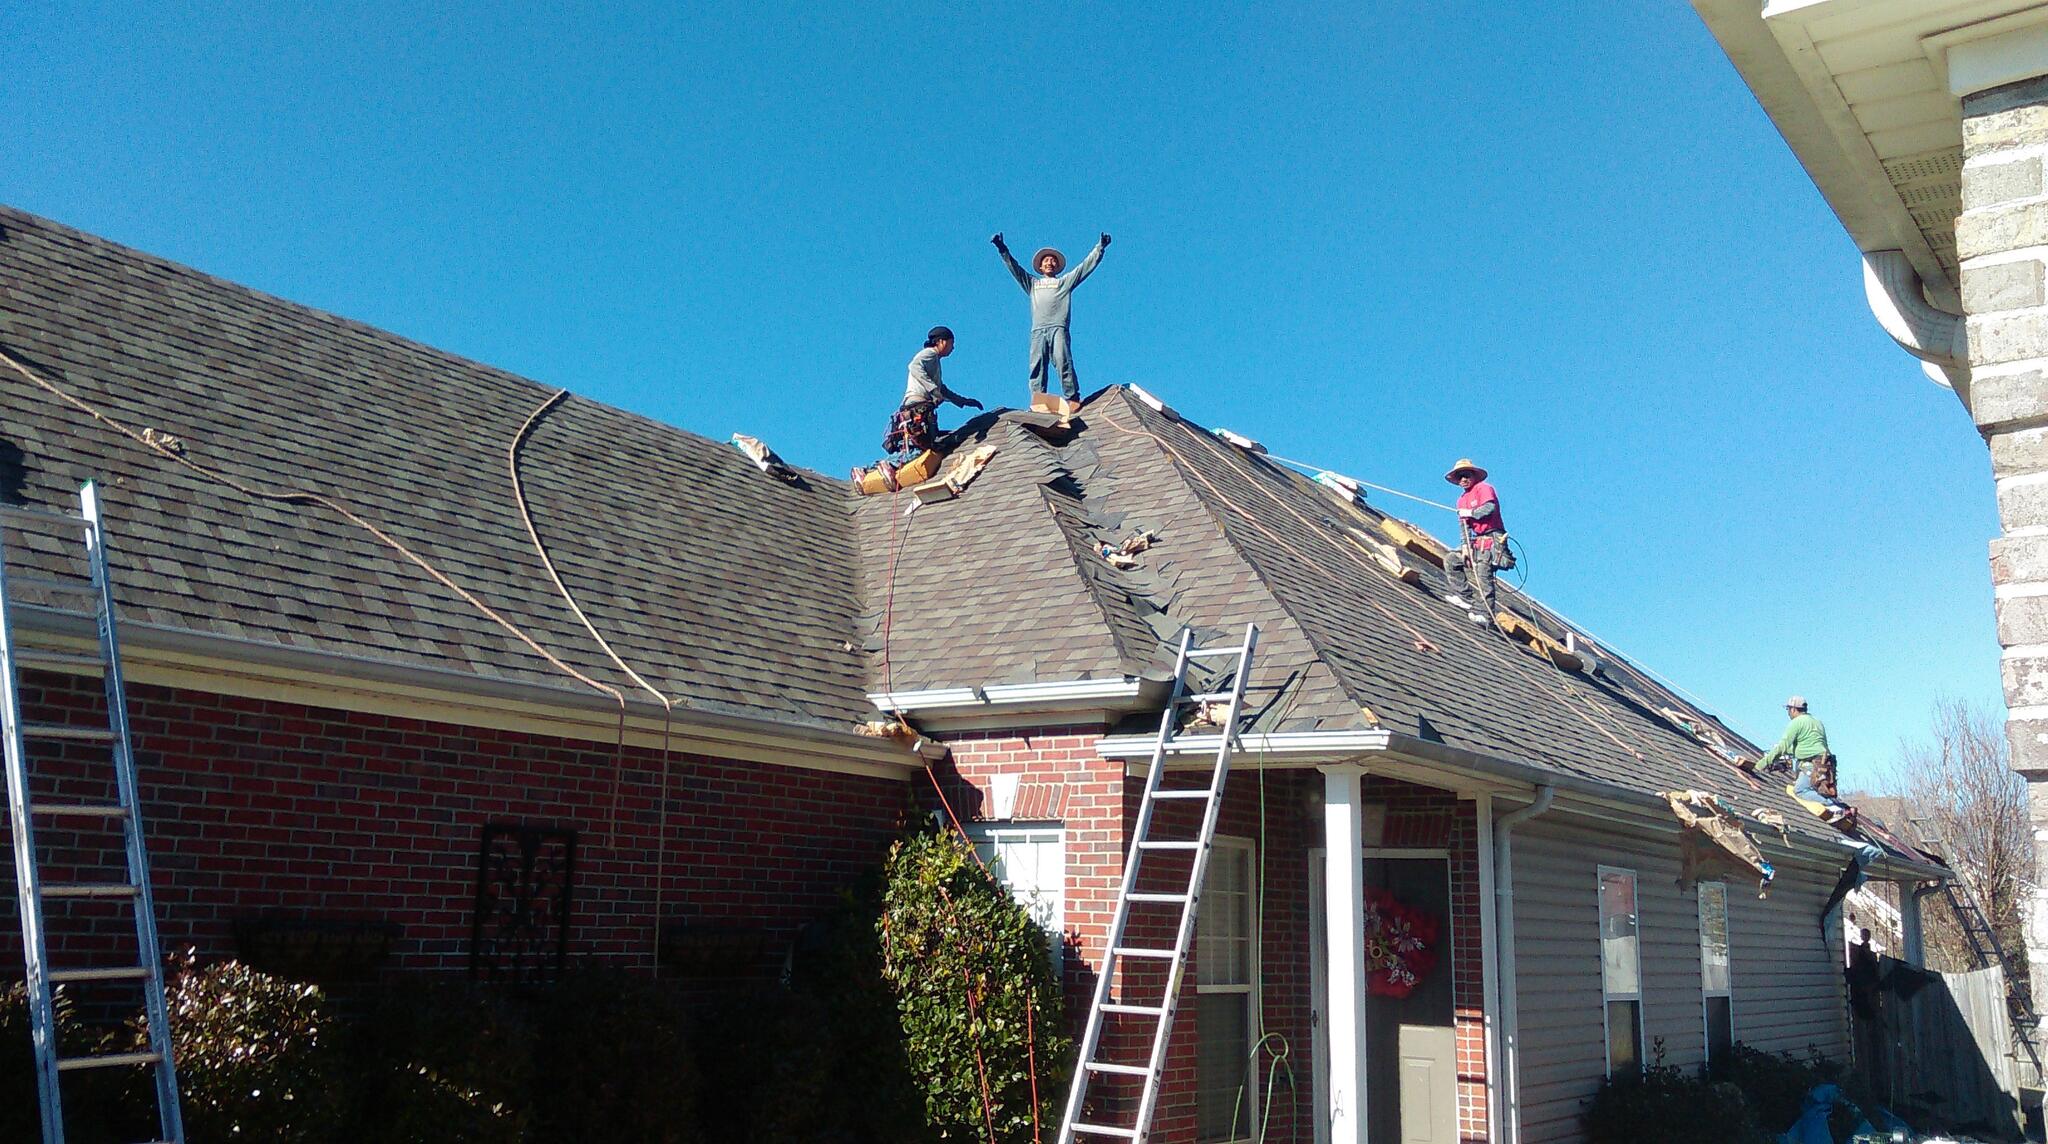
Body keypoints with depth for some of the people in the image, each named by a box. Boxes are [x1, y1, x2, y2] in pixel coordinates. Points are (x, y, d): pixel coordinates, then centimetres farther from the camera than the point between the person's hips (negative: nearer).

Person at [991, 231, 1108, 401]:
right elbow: (1014, 268, 28)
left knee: (1063, 362, -18)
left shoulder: (1065, 281, 27)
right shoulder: (1033, 283, 32)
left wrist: (1100, 248, 15)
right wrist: (1002, 250, 19)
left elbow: (1086, 266, 22)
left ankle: (1073, 400, -24)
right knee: (1037, 366, -10)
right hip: (1038, 330, 2)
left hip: (1058, 328, -2)